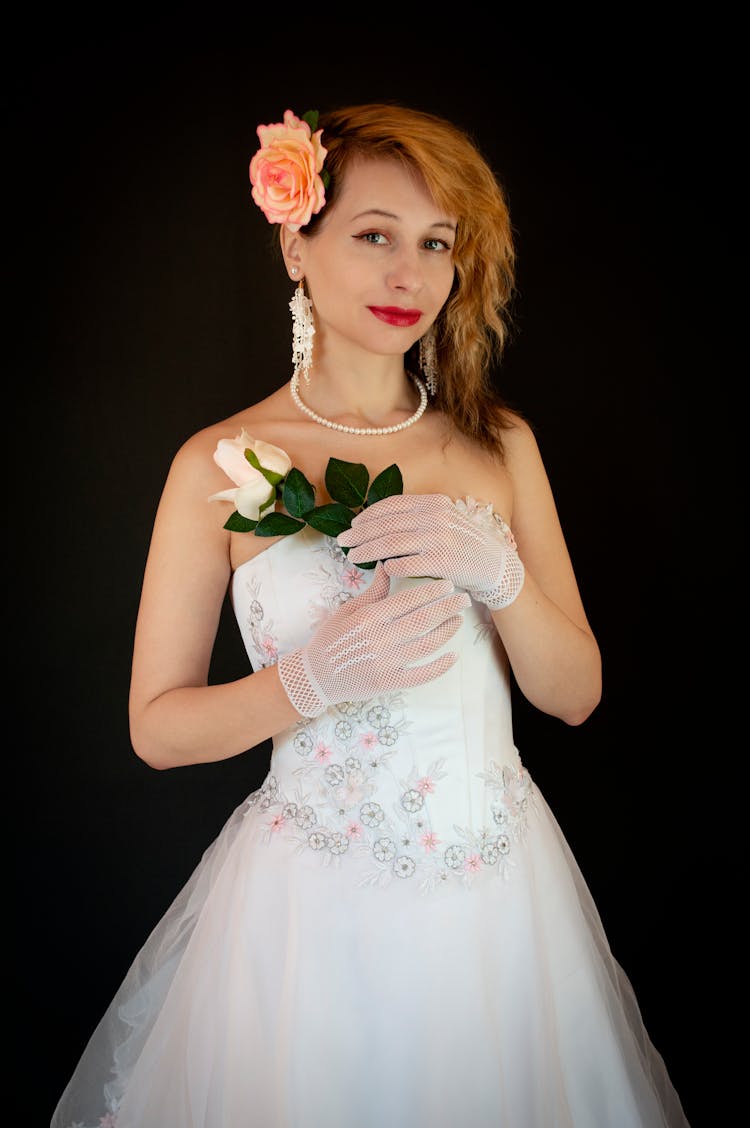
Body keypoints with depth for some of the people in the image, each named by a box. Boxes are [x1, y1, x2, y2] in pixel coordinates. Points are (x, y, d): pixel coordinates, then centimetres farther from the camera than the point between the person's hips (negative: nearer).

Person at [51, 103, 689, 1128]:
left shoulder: (500, 444, -1)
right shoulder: (221, 465, -9)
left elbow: (575, 694, 0)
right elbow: (157, 726, -5)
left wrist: (498, 570, -18)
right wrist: (318, 676, -21)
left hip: (499, 887, 3)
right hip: (315, 908, -2)